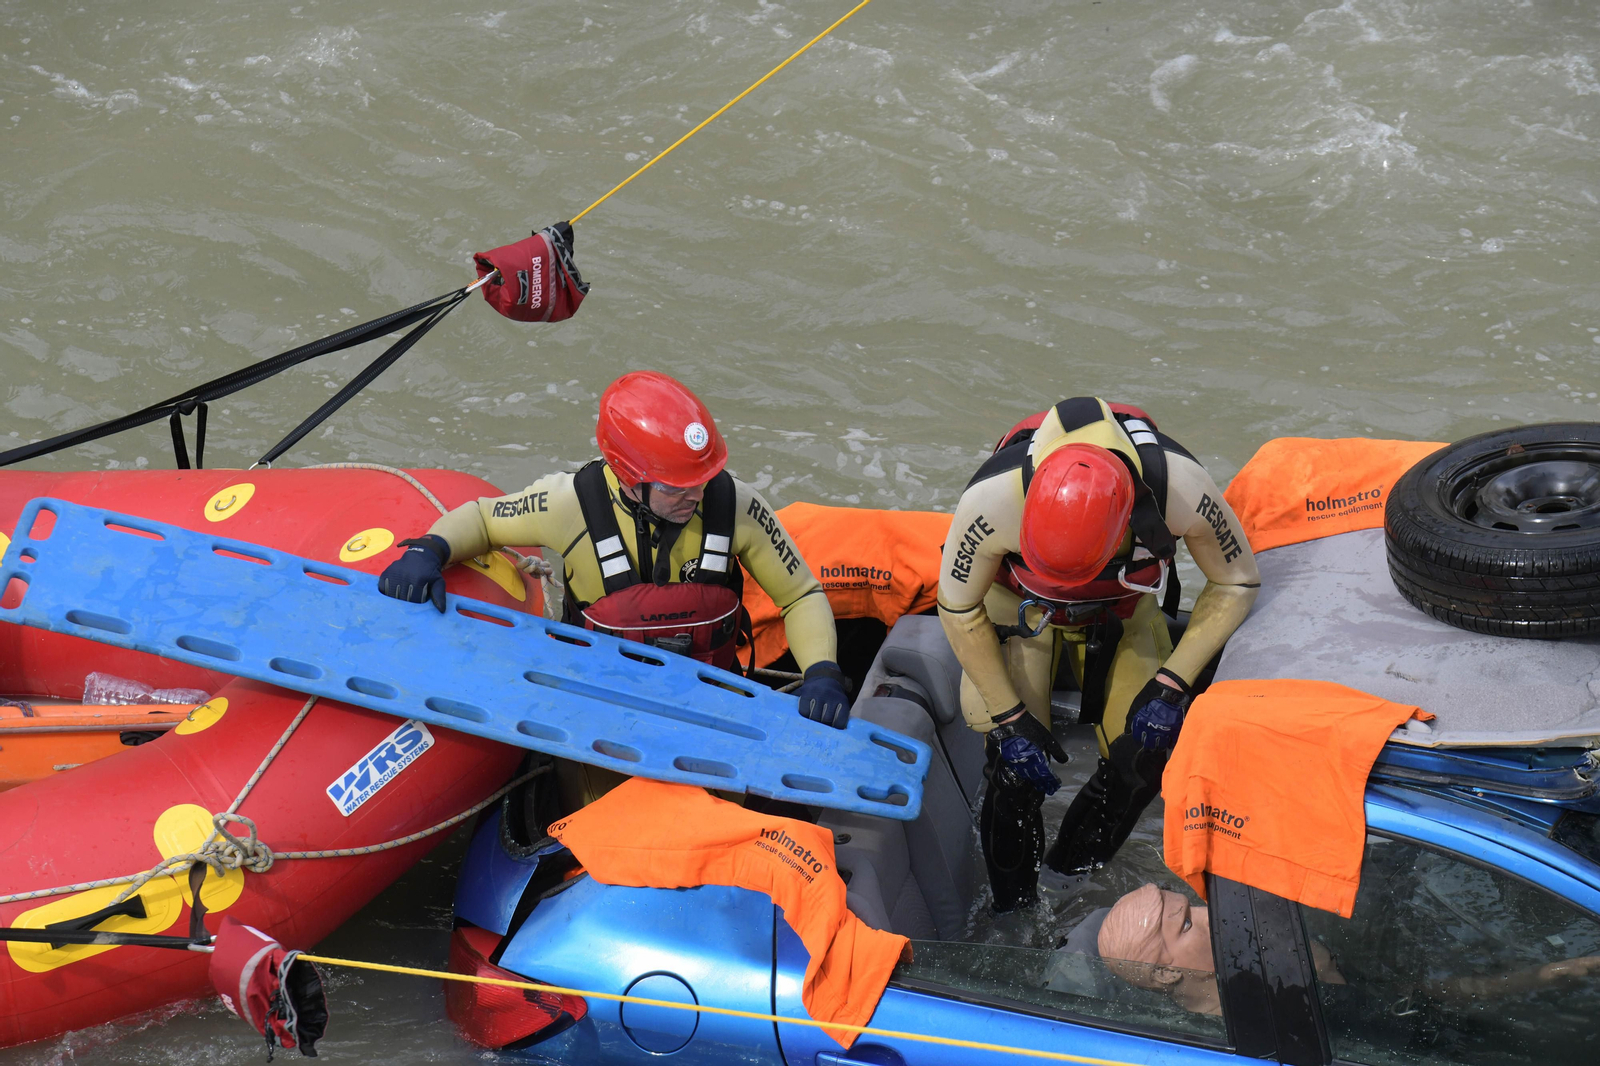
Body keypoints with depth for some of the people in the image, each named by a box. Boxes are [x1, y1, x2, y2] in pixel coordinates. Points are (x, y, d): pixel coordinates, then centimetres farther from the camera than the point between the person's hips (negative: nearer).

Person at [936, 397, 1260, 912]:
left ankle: (1074, 878, 16)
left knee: (1148, 753, -10)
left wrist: (1172, 684, -22)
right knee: (1016, 764, -12)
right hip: (1020, 605, -1)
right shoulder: (992, 499, -40)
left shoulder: (1181, 488, -38)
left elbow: (1236, 584, -16)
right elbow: (959, 609, -19)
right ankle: (1010, 916, 13)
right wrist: (1009, 719, -18)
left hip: (1123, 610, 2)